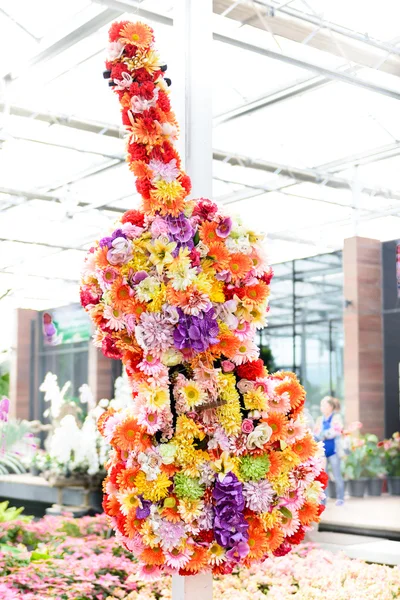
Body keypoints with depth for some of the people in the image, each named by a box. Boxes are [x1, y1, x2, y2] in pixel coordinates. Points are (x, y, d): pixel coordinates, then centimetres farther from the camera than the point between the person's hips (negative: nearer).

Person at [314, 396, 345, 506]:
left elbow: (335, 431, -14)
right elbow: (316, 434, 10)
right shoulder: (320, 419, 12)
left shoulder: (336, 418, -1)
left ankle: (340, 498, 11)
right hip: (322, 451, 4)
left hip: (333, 451, -4)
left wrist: (322, 435, -21)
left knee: (337, 476, 1)